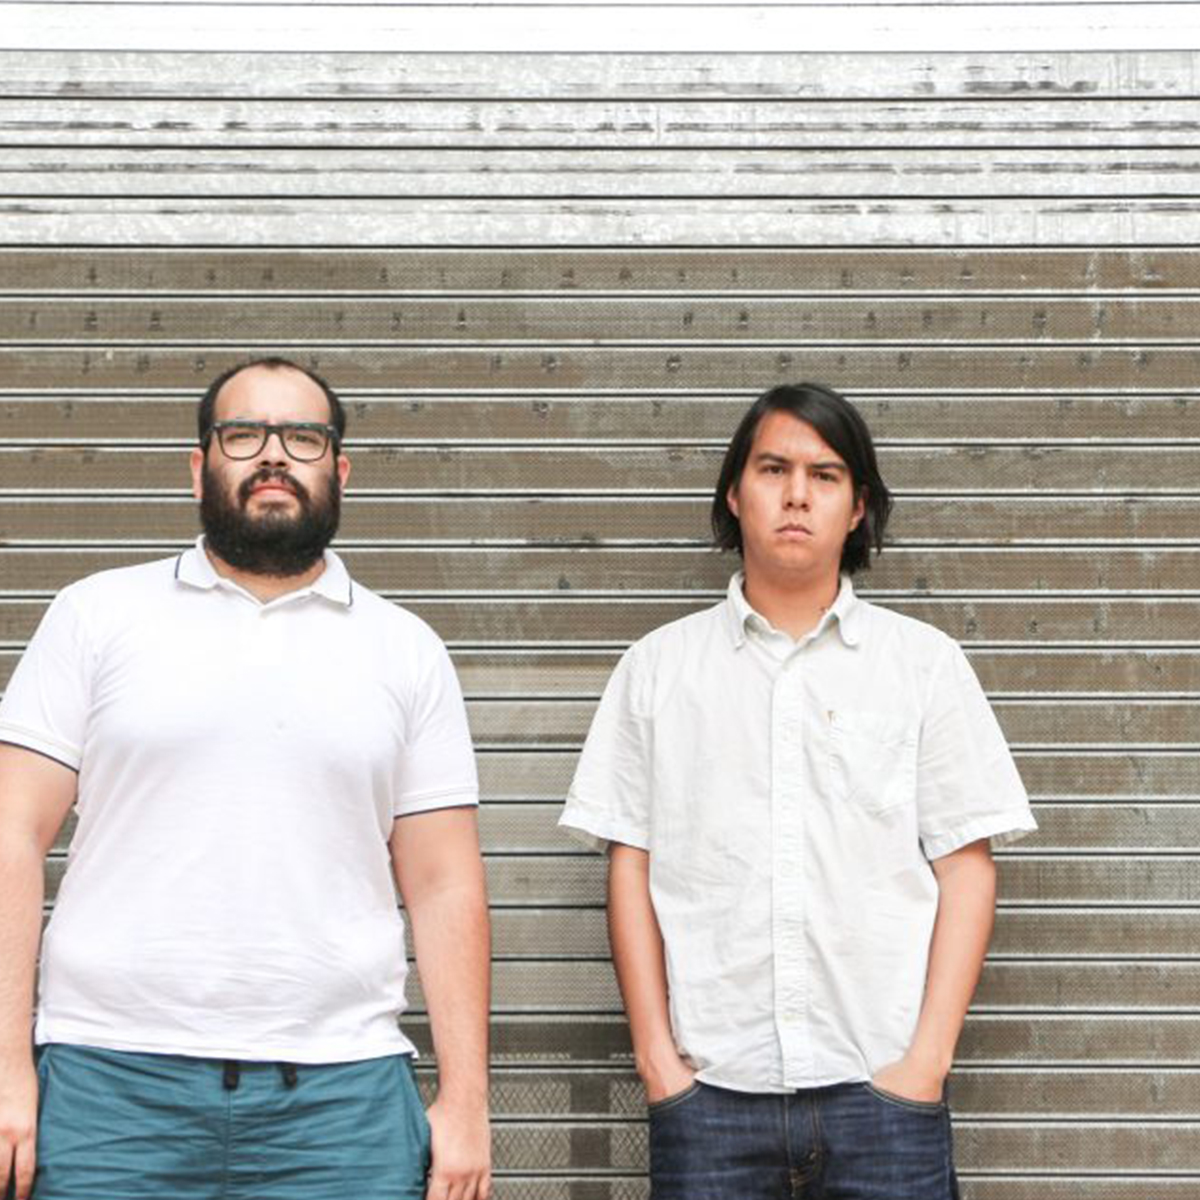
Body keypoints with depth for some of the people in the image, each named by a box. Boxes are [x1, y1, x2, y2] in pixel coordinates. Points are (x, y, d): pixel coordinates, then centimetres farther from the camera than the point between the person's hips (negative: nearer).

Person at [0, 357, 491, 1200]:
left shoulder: (407, 650, 9)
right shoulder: (97, 615, 6)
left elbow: (445, 886, 7)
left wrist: (466, 1100, 0)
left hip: (339, 1092, 1)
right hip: (109, 1079, -1)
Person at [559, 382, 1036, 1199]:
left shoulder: (924, 662, 7)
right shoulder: (658, 666, 9)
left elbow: (966, 865, 4)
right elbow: (630, 865, 7)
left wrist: (928, 1056, -5)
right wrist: (656, 1053, 0)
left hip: (881, 1088, 0)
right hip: (709, 1092, 1)